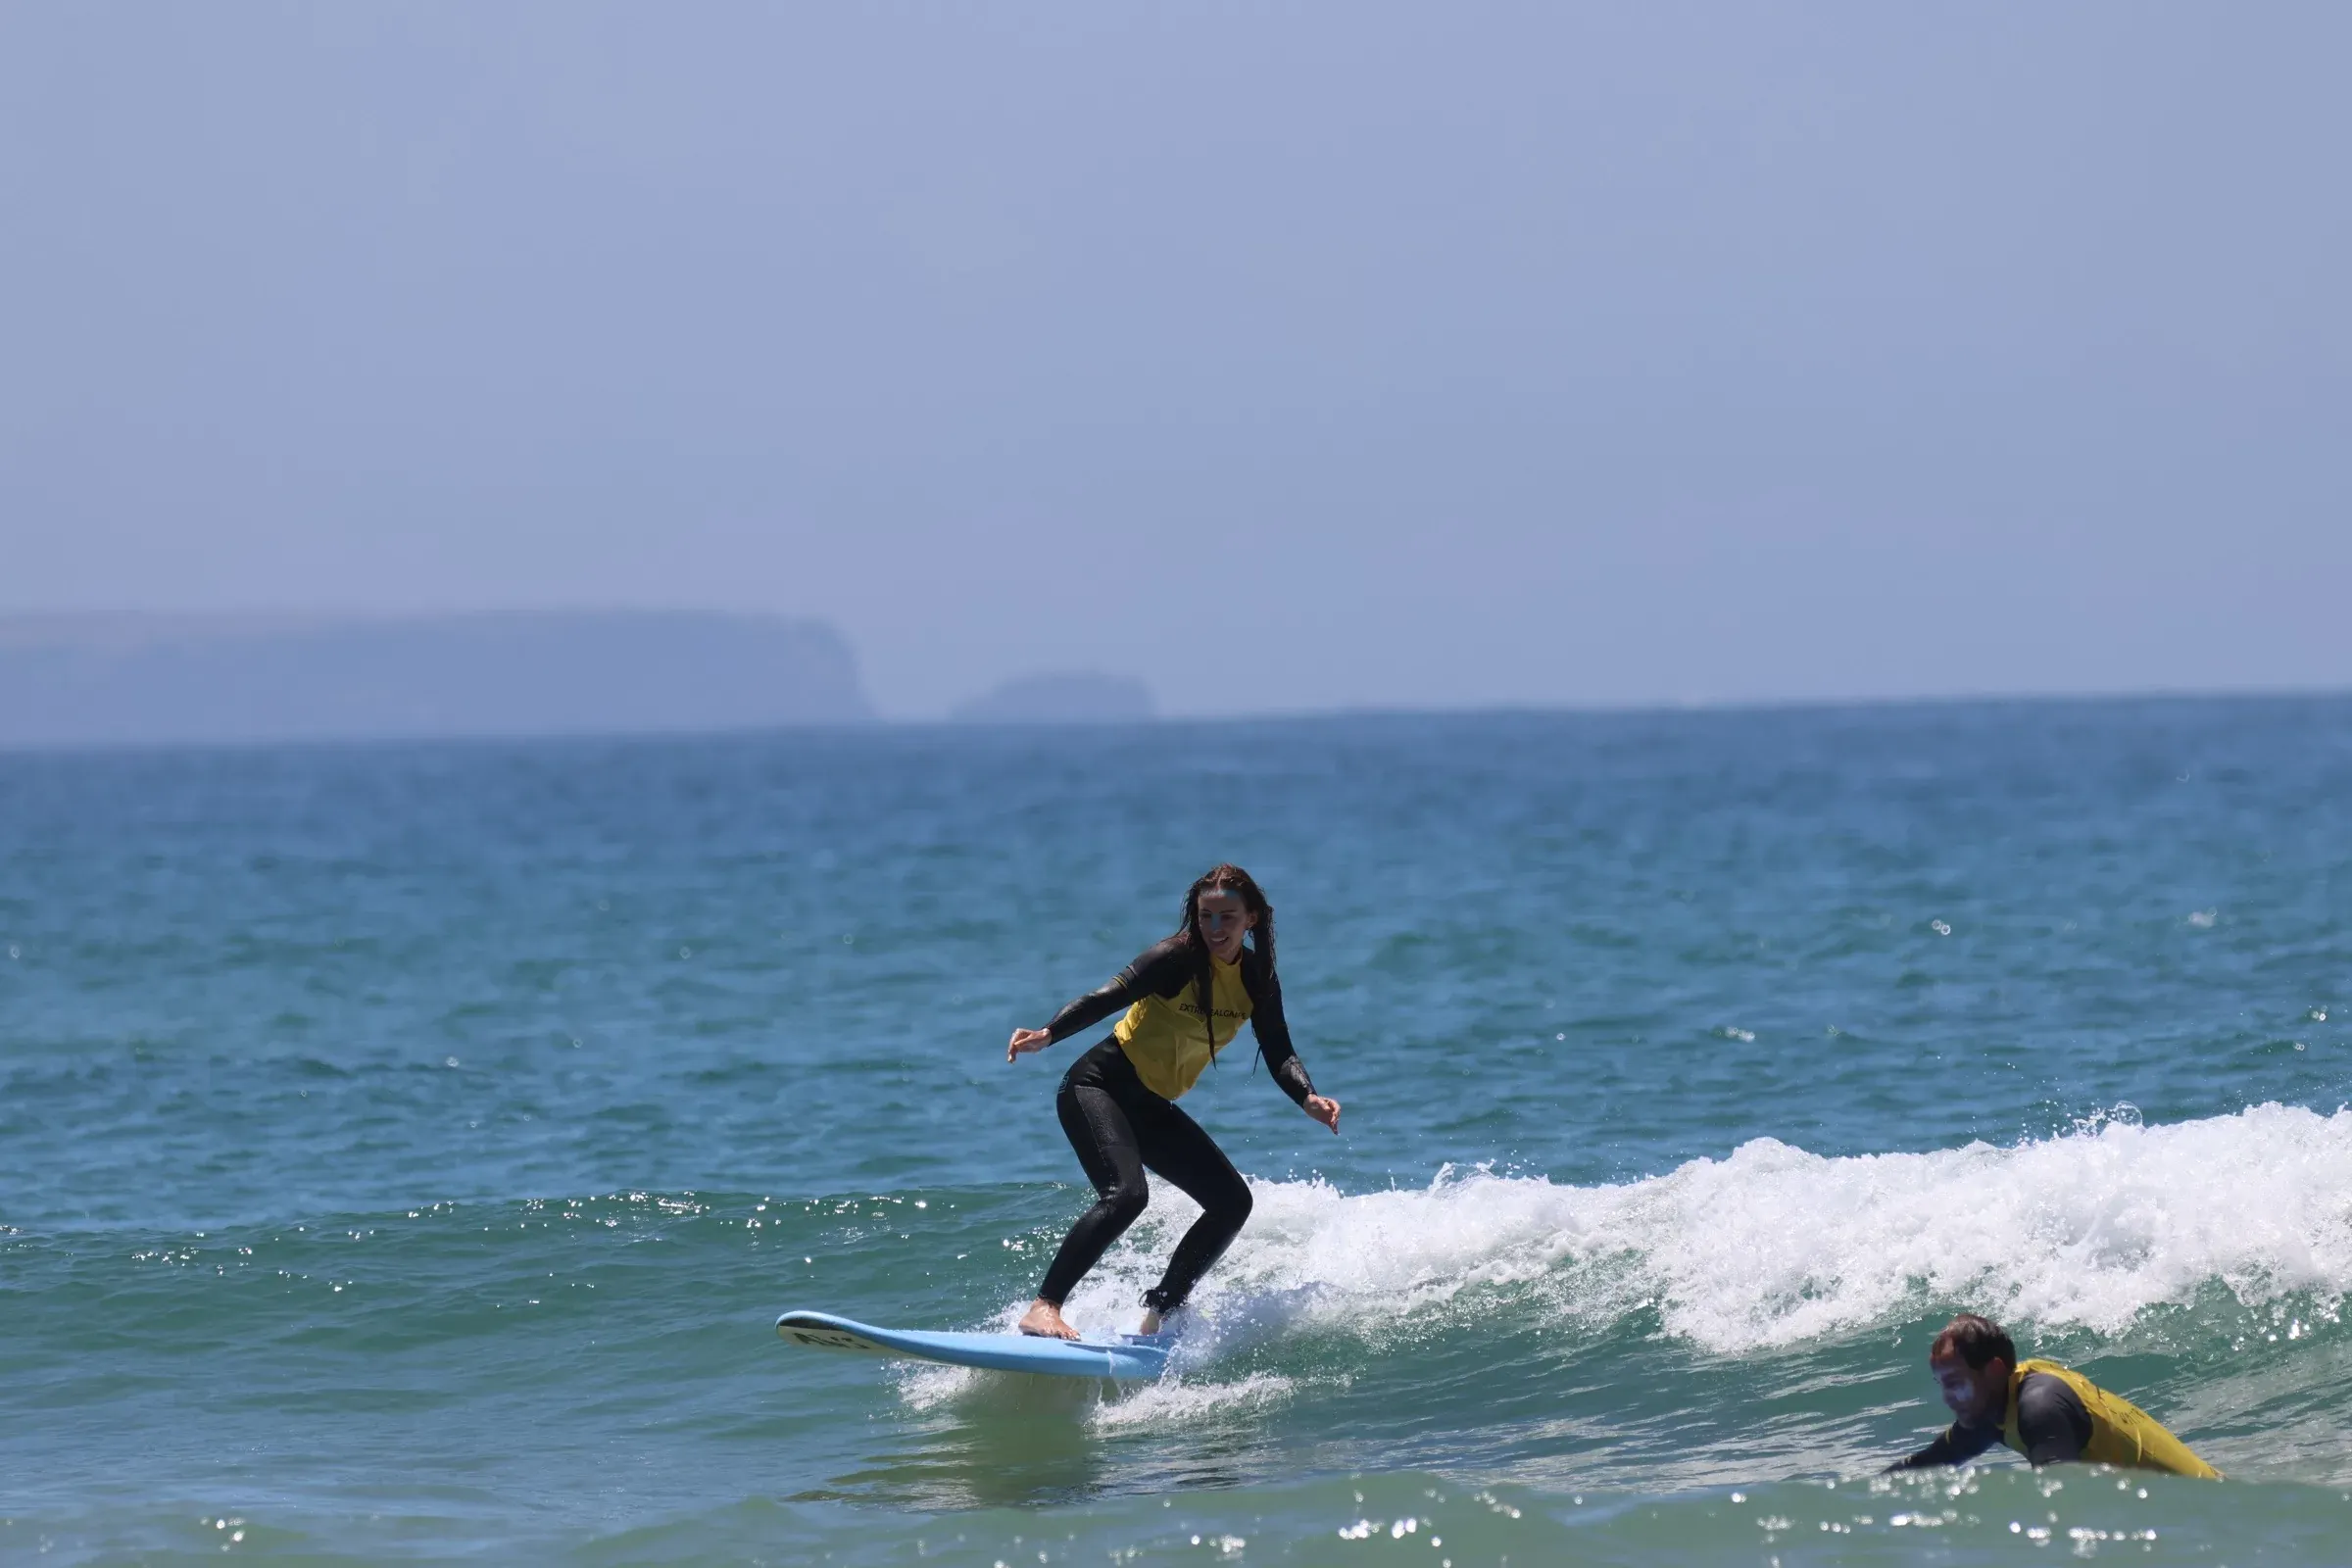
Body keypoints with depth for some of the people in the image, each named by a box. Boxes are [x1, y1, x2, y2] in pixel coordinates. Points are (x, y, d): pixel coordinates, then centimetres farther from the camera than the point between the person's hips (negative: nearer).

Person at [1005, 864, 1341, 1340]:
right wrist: (1048, 1034, -46)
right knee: (1126, 1193, -30)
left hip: (1152, 1106, 8)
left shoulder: (1258, 980, 1)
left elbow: (1279, 1055, -1)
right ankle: (1042, 1309, -31)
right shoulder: (1177, 959, -18)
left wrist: (1308, 1098, -22)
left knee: (1232, 1202, 3)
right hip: (1098, 1086, -8)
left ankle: (1157, 1316, 9)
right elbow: (1109, 997, -30)